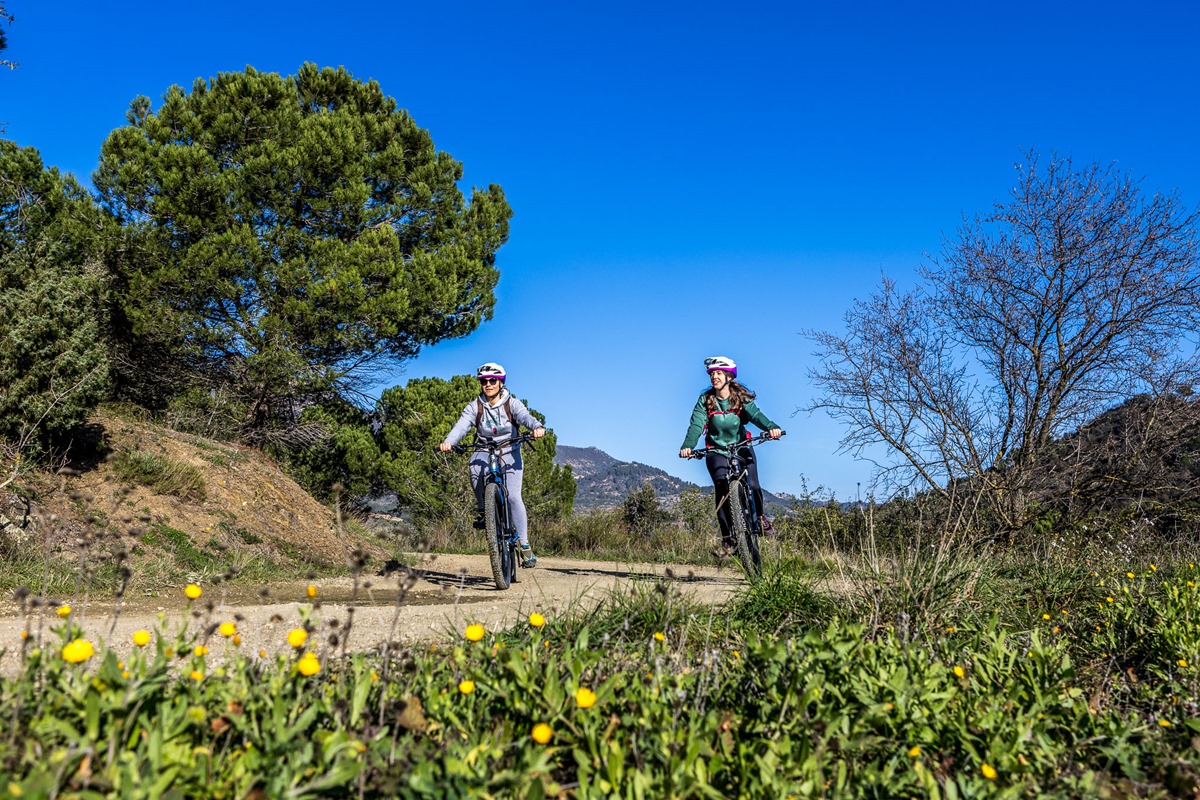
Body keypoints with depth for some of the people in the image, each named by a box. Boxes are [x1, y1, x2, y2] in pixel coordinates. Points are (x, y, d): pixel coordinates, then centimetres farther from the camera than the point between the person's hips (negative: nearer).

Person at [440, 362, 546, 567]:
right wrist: (448, 442, -41)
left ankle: (525, 546, -6)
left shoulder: (512, 403, -8)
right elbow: (461, 425, -20)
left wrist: (537, 427, -51)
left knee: (513, 496, -15)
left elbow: (525, 417, -27)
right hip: (485, 452, 1)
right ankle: (481, 508, -9)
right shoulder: (475, 406, -4)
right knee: (475, 466, -34)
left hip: (509, 453, -1)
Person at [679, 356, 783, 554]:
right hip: (716, 450, 0)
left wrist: (771, 427, -49)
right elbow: (696, 425, -22)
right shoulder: (705, 400, -9)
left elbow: (755, 414, -27)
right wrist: (687, 446, -43)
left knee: (752, 485, -15)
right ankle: (727, 535, -5)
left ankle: (760, 515, 19)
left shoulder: (741, 397, -9)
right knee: (721, 488, -18)